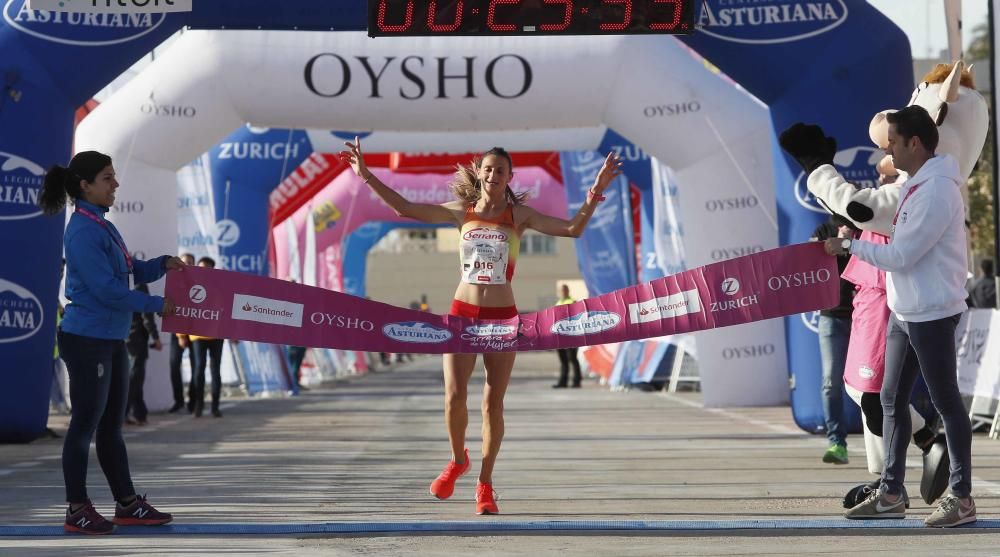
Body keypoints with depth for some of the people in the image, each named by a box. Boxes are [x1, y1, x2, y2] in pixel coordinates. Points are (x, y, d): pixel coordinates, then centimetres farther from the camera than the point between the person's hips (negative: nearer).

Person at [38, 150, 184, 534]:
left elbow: (130, 272, 21)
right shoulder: (83, 231, -16)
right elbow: (106, 288, -21)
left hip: (111, 340, 9)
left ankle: (127, 504, 21)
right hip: (87, 339, -9)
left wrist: (163, 265, 2)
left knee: (112, 425, 14)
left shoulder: (102, 226, 13)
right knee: (86, 423, -3)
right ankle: (77, 511, 4)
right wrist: (156, 305, -12)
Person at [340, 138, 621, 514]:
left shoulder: (520, 215, 1)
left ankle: (485, 485, 12)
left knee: (493, 403, 0)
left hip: (502, 317, -1)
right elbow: (404, 208, 5)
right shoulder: (462, 212, 5)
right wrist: (366, 176, 0)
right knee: (454, 396, -11)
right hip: (462, 313, 1)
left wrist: (596, 193, -22)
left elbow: (572, 228, -9)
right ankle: (458, 460, 18)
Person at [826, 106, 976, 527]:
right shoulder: (916, 185, 11)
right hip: (904, 312, 10)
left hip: (932, 314, -10)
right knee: (892, 399, 13)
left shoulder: (937, 191, -20)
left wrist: (849, 246, -12)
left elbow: (901, 256, -21)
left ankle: (962, 499, 5)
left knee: (946, 402, -2)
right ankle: (890, 494, 20)